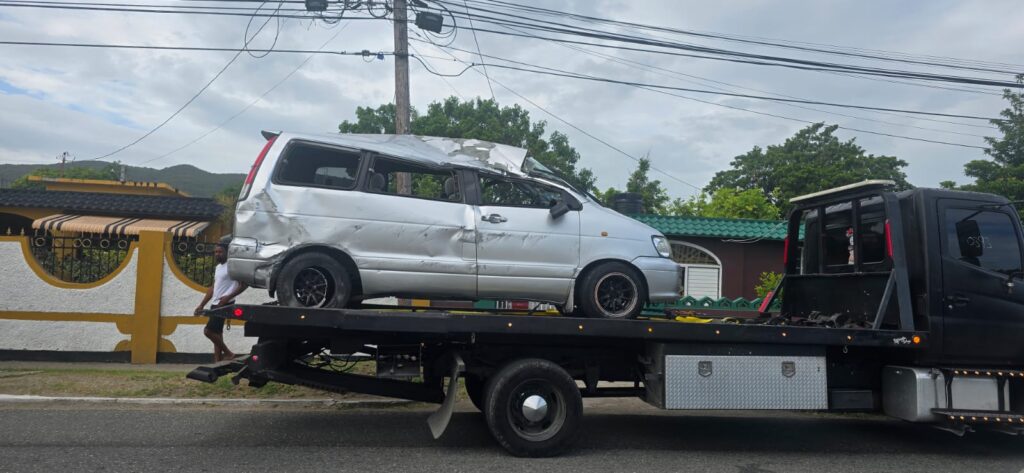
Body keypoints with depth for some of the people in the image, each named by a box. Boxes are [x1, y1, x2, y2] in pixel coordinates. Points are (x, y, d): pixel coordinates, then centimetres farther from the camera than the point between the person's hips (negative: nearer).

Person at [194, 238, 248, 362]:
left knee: (208, 331, -13)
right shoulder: (218, 267, 17)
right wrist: (202, 305, 19)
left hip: (224, 304, -9)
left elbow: (244, 284, -16)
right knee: (216, 334, 7)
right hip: (215, 305, 9)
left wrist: (228, 297, -22)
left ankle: (228, 354, -2)